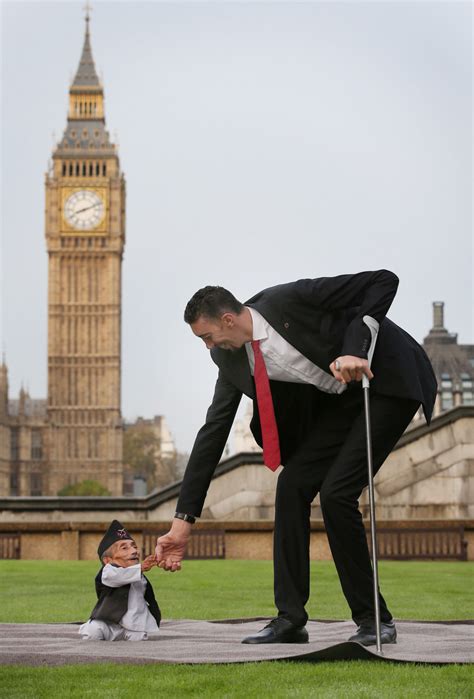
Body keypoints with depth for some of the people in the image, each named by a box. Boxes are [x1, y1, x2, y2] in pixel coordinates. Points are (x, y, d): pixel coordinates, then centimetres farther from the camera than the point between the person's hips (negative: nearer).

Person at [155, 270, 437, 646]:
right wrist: (183, 520, -4)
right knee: (293, 484, -4)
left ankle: (375, 620, -4)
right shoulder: (231, 359, -3)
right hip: (339, 399, 8)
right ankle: (290, 619, 2)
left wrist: (356, 350, -31)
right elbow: (213, 432, -2)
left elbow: (384, 281, -22)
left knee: (336, 492, -16)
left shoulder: (290, 300, -25)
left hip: (388, 379, -8)